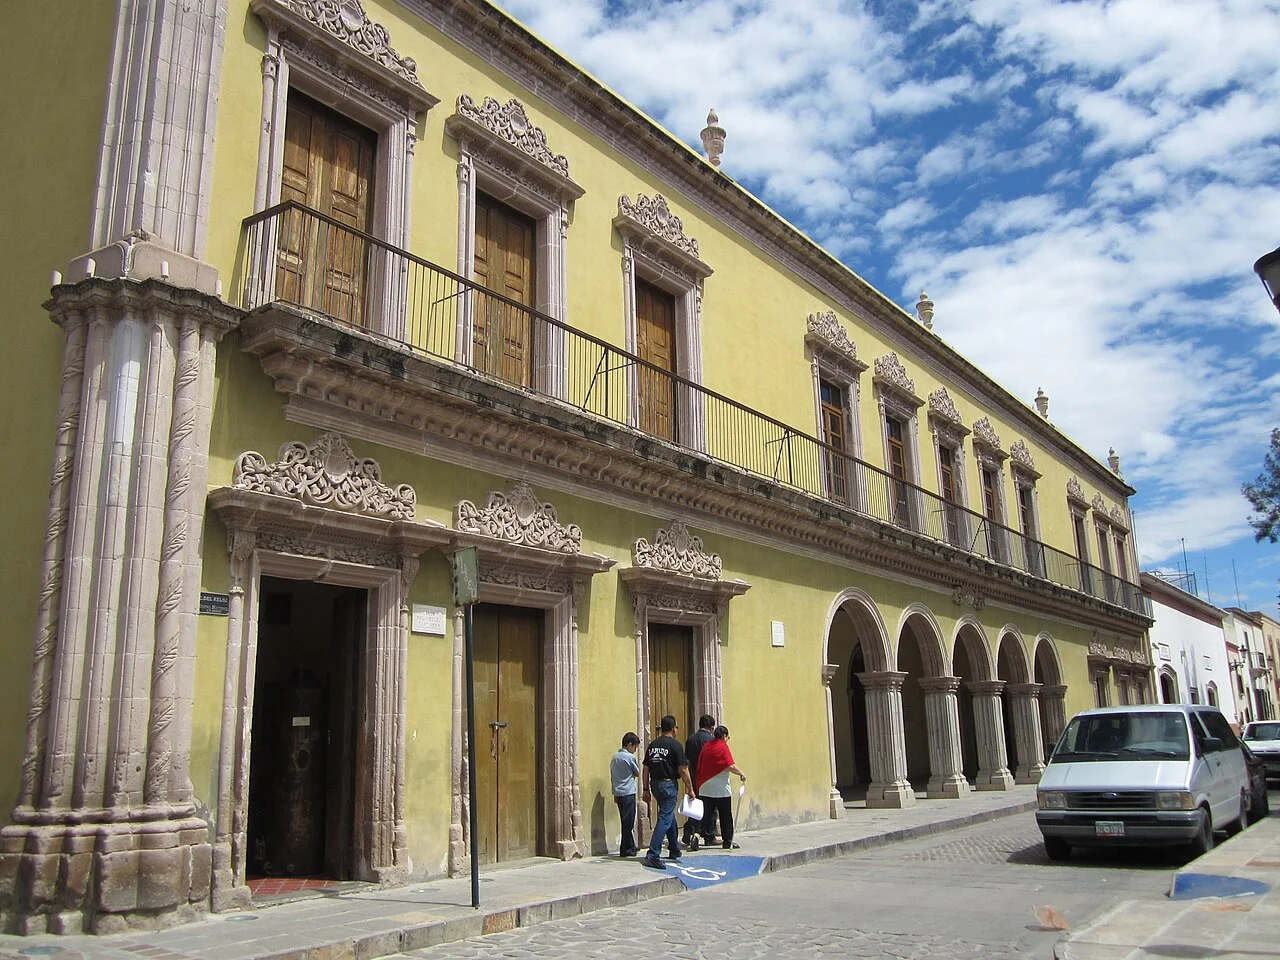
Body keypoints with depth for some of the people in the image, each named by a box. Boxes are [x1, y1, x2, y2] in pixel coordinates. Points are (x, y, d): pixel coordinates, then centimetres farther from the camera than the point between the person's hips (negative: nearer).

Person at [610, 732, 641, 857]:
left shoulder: (615, 757, 10)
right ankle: (625, 849, 1)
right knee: (628, 821, -1)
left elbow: (612, 775, 13)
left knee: (626, 821, 15)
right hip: (628, 793, -7)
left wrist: (615, 794, 18)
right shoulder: (630, 757, -12)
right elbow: (637, 774, -2)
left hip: (618, 793, 8)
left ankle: (631, 846, 23)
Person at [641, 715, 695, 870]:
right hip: (669, 784, -7)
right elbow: (683, 770, -11)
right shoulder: (675, 745, -10)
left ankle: (674, 851, 32)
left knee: (670, 817, 21)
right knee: (665, 819, -7)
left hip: (655, 784, 7)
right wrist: (690, 789, -3)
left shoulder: (652, 745, 8)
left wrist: (646, 790, 15)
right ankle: (653, 855, -16)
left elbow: (646, 770, 9)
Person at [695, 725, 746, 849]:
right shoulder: (723, 747, -10)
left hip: (704, 789, 5)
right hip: (721, 789, -5)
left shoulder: (705, 747, 9)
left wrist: (699, 783, 21)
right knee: (726, 816, 7)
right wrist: (741, 774, -4)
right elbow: (731, 766, -20)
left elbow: (699, 766, 13)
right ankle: (727, 841, 11)